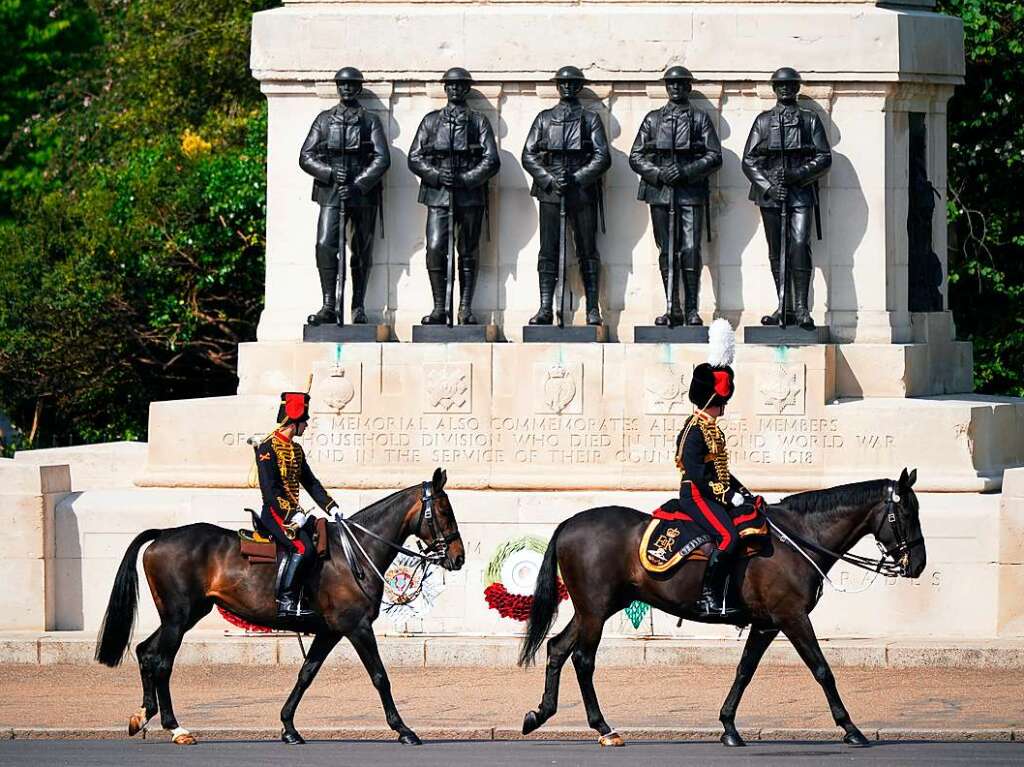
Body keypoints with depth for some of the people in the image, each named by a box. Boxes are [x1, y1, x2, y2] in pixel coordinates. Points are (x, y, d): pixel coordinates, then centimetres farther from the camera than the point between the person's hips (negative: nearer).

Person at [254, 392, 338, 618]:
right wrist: (291, 515, -23)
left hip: (294, 512, 9)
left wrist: (330, 506, 10)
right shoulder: (268, 449, -11)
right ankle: (286, 601, -22)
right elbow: (269, 490, -17)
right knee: (302, 547, -25)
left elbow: (310, 482, 21)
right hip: (275, 512, -9)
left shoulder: (296, 450, 17)